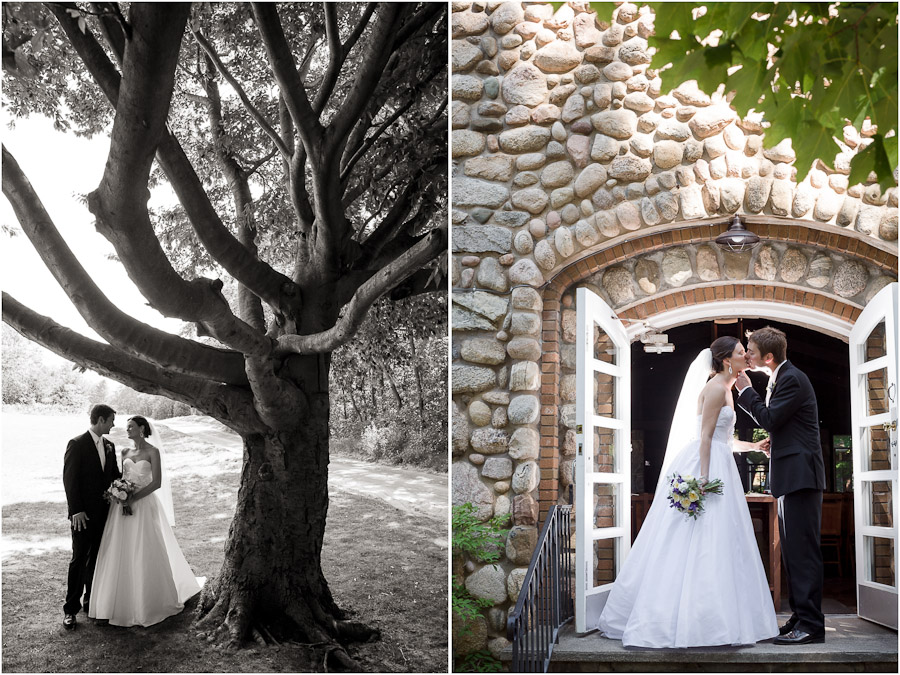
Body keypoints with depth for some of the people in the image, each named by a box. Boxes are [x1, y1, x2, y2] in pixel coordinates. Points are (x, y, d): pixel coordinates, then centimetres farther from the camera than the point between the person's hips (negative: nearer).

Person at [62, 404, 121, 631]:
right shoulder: (77, 444, -11)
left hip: (104, 512, 6)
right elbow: (69, 479, -12)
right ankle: (71, 608, 6)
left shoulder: (109, 446, 9)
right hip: (84, 514, -6)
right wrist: (76, 510, -16)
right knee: (79, 559, -2)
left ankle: (91, 601, 23)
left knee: (96, 559, 12)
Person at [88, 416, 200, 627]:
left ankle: (149, 602, 13)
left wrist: (134, 498, -16)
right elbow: (121, 479, 18)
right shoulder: (125, 452, 12)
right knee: (119, 553, 4)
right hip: (122, 505, 5)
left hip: (143, 506, -5)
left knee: (144, 554, 0)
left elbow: (157, 482, -11)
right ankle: (121, 601, 12)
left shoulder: (152, 452, -4)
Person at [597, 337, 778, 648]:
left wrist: (753, 446, 27)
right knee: (698, 543, -10)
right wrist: (704, 478, -23)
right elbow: (705, 436, -18)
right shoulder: (716, 388, -10)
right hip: (704, 465, -10)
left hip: (717, 466, 10)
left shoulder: (725, 388, 20)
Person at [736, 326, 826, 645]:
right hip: (791, 475, 11)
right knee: (792, 549, 13)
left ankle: (810, 624, -5)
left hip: (800, 474, -11)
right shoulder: (781, 378, 17)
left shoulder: (792, 379, -14)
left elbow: (769, 419, -18)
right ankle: (800, 616, 20)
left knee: (802, 549, -9)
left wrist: (746, 390, -10)